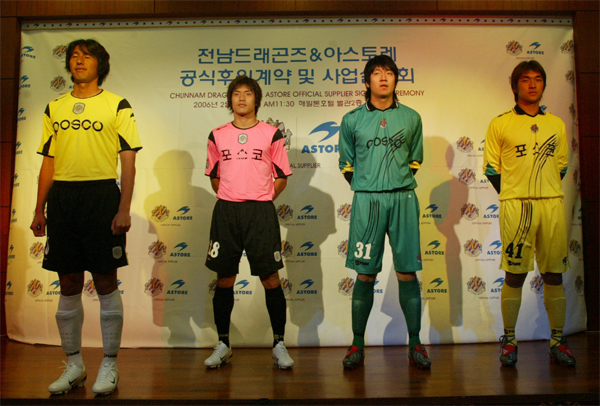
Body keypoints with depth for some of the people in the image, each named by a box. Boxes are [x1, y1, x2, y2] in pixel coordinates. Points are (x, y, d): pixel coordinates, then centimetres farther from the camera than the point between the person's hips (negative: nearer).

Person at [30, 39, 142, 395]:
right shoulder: (55, 108, 16)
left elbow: (129, 161, -3)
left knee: (106, 283, 0)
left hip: (101, 195, -4)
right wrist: (39, 210, 12)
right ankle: (74, 366, 23)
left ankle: (110, 366, 13)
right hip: (61, 197, 4)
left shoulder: (117, 105, 3)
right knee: (69, 285, 9)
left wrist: (124, 209, -11)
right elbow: (48, 162, 17)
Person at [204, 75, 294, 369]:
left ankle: (279, 345, 12)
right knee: (224, 279, 6)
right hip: (226, 212, 2)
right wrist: (231, 199, 11)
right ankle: (223, 345, 20)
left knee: (271, 279, -1)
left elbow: (281, 178, 8)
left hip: (261, 212, -2)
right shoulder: (217, 135, 10)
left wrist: (259, 201, 3)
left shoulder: (271, 134, 4)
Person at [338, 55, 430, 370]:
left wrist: (399, 186, 13)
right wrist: (366, 189, 11)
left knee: (407, 273, 3)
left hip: (403, 199, 1)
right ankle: (358, 344, 13)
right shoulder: (352, 120, 9)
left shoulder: (411, 118, 12)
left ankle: (415, 344, 14)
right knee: (365, 275, 2)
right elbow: (346, 163, 15)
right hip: (366, 201, -1)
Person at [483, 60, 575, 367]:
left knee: (554, 274, 6)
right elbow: (490, 167, 4)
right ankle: (509, 340, 12)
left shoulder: (556, 124, 13)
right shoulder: (500, 124, 3)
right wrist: (513, 196, 2)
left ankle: (557, 341, 17)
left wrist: (547, 193, 10)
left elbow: (561, 164, 19)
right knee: (514, 275, 0)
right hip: (515, 204, -3)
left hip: (553, 204, 3)